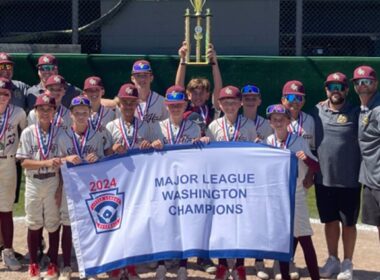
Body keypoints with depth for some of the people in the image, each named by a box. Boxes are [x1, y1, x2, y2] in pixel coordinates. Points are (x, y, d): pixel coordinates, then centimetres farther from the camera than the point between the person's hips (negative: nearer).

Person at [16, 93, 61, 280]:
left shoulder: (59, 133, 0)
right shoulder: (28, 133, -3)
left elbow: (62, 162, 1)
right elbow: (24, 162, -8)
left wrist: (60, 189, -5)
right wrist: (46, 163, -22)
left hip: (53, 182, 0)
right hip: (33, 183, 0)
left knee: (53, 223, 7)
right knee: (34, 224, 8)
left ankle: (53, 263, 18)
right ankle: (33, 263, 21)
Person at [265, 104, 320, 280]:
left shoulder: (299, 142, -4)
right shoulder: (267, 142, 3)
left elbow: (315, 168, -5)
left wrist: (306, 158, -25)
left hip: (296, 194, -3)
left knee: (304, 237, -6)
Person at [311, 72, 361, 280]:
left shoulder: (355, 113, -4)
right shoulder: (316, 112, 4)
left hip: (349, 180, -3)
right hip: (323, 179, 3)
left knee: (348, 223, 8)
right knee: (329, 221, 15)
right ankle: (333, 259, 31)